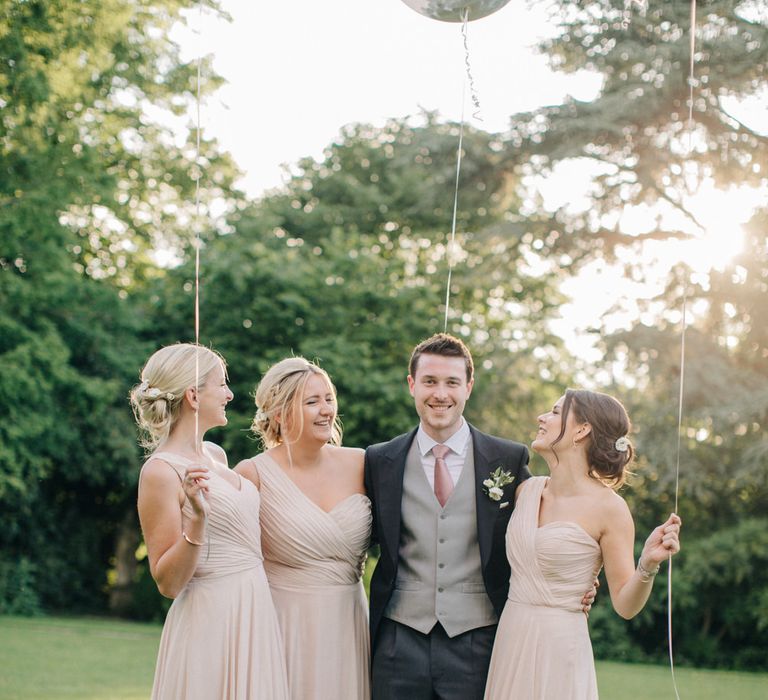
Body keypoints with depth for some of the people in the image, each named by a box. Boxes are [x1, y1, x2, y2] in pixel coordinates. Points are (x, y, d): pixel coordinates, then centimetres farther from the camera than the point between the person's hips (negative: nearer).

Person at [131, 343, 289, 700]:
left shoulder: (215, 454, 10)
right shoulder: (160, 471, -14)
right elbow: (168, 583, -16)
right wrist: (196, 518, -26)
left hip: (253, 616, 8)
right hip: (211, 622, -8)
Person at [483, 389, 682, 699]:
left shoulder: (608, 507, -11)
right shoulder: (527, 489, 5)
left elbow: (625, 605, -9)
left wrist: (648, 564, -26)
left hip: (559, 648, -5)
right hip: (509, 641, 6)